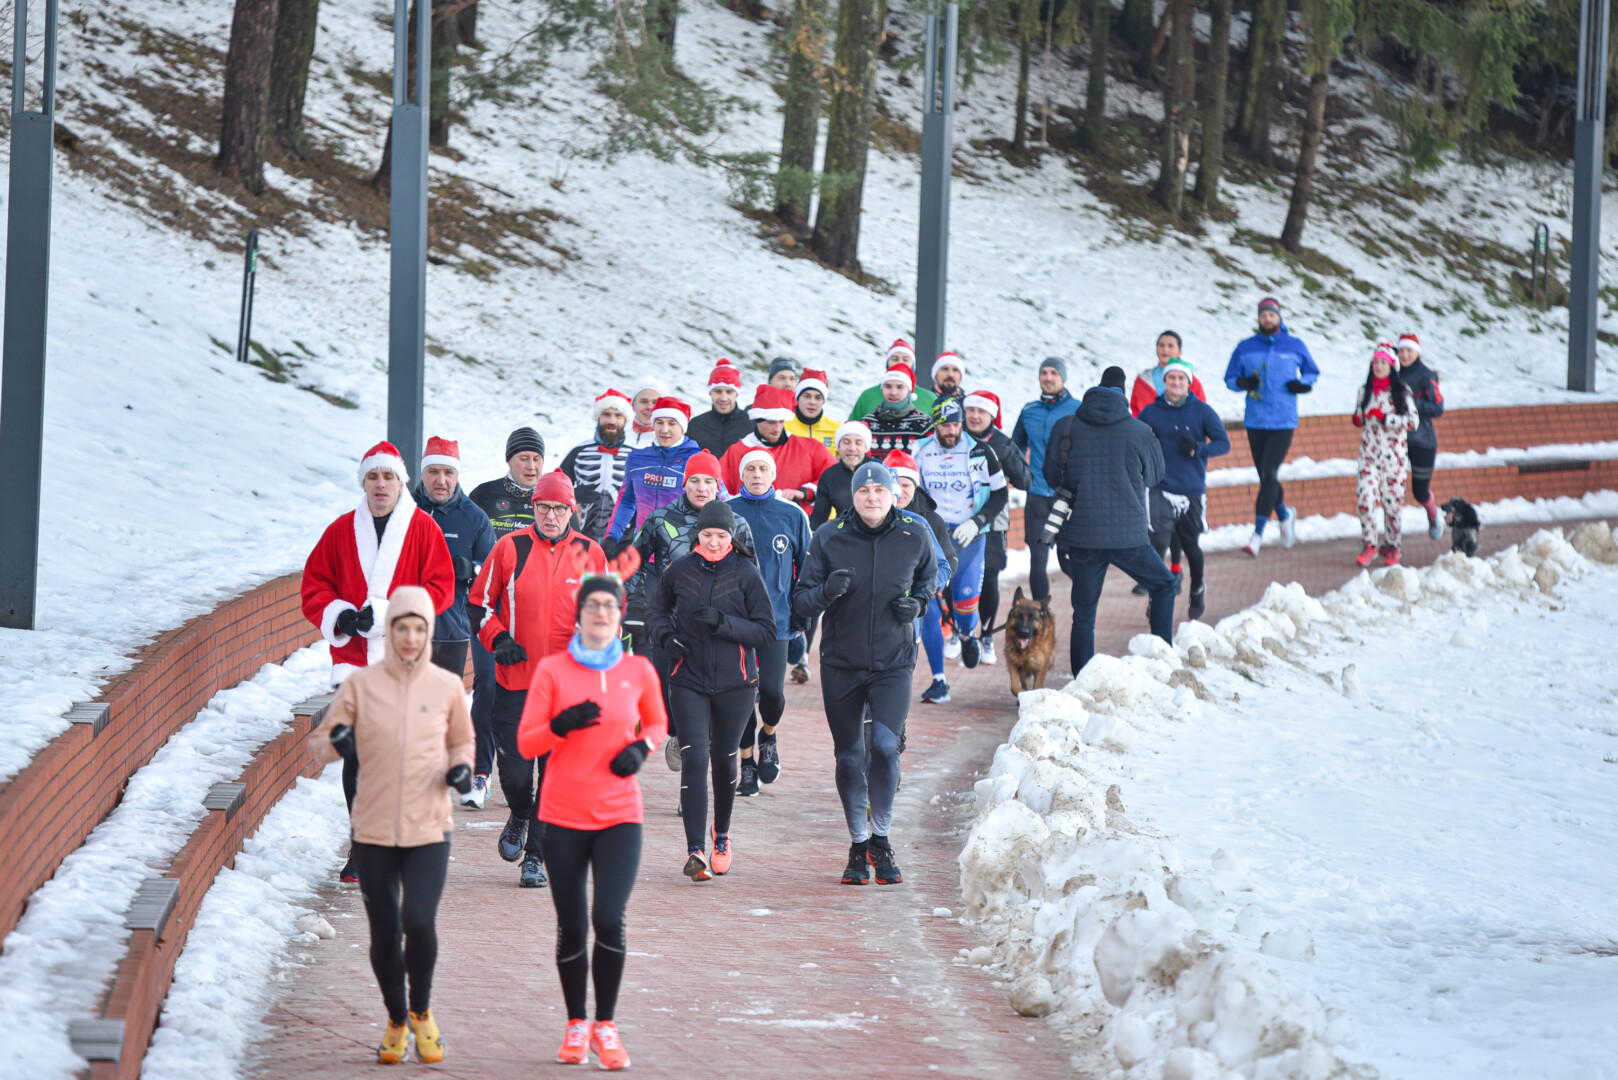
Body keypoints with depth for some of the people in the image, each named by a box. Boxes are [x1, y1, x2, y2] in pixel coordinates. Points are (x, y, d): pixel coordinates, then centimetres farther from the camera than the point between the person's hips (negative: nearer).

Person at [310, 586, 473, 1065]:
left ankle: (421, 1010, 10)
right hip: (374, 828, 1)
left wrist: (461, 767, -2)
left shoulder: (447, 687, 4)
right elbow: (319, 742, 6)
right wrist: (336, 741, -18)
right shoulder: (361, 684, 1)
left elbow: (461, 741, 19)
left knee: (419, 922, -16)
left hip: (428, 828, -1)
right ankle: (397, 1021, 27)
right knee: (384, 933, 4)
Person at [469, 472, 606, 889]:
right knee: (514, 770, -2)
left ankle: (536, 856, 7)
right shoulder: (509, 549, 0)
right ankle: (520, 815, 31)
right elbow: (480, 601, 8)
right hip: (515, 680, -1)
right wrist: (497, 639, -7)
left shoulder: (590, 554, 4)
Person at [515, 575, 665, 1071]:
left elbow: (657, 723, 21)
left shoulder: (638, 671, 3)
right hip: (564, 816, 0)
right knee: (572, 927, 2)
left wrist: (641, 748, -1)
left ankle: (606, 1025, 3)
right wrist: (562, 725, -20)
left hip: (620, 816, 0)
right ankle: (576, 1025, 20)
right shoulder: (552, 669, -1)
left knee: (610, 919, -14)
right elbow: (526, 742, -1)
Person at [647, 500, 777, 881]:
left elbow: (766, 632, -6)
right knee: (694, 760, -13)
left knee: (724, 761, 13)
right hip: (688, 681, 0)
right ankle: (696, 851, -17)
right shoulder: (680, 570, 1)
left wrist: (722, 621, -19)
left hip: (735, 684, 0)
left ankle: (722, 835, 38)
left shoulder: (746, 574, -4)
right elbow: (657, 610, 17)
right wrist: (665, 636, -4)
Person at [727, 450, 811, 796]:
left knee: (771, 690, -11)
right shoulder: (725, 512, 2)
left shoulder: (792, 515, 2)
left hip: (776, 617, -1)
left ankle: (768, 736, 22)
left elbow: (807, 569, 11)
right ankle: (747, 764, 17)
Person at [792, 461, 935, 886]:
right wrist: (827, 592, -25)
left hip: (894, 663, -1)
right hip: (841, 664, 1)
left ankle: (881, 839, 0)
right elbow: (800, 602, -3)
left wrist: (916, 602, -3)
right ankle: (858, 845, 22)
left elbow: (929, 577, 19)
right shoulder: (829, 537, -5)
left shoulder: (916, 534, -3)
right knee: (849, 756, 7)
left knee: (885, 746, -17)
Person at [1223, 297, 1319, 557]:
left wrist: (1303, 383, -6)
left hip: (1284, 421, -3)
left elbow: (1313, 372, 16)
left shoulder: (1295, 346, 4)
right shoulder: (1246, 348, 7)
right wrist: (1243, 382, -11)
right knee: (1266, 477, 9)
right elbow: (1230, 378, 12)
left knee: (1269, 474, -13)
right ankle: (1285, 515, 36)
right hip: (1255, 421, 3)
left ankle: (1258, 534, -14)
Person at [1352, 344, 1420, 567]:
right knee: (1366, 497, -13)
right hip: (1370, 453, 2)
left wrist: (1384, 418, -17)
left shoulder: (1402, 392, -1)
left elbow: (1413, 422, -8)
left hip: (1394, 454, -2)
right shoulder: (1364, 392, 10)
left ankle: (1391, 545, 17)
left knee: (1392, 500, 1)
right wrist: (1358, 420, -1)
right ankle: (1370, 545, -4)